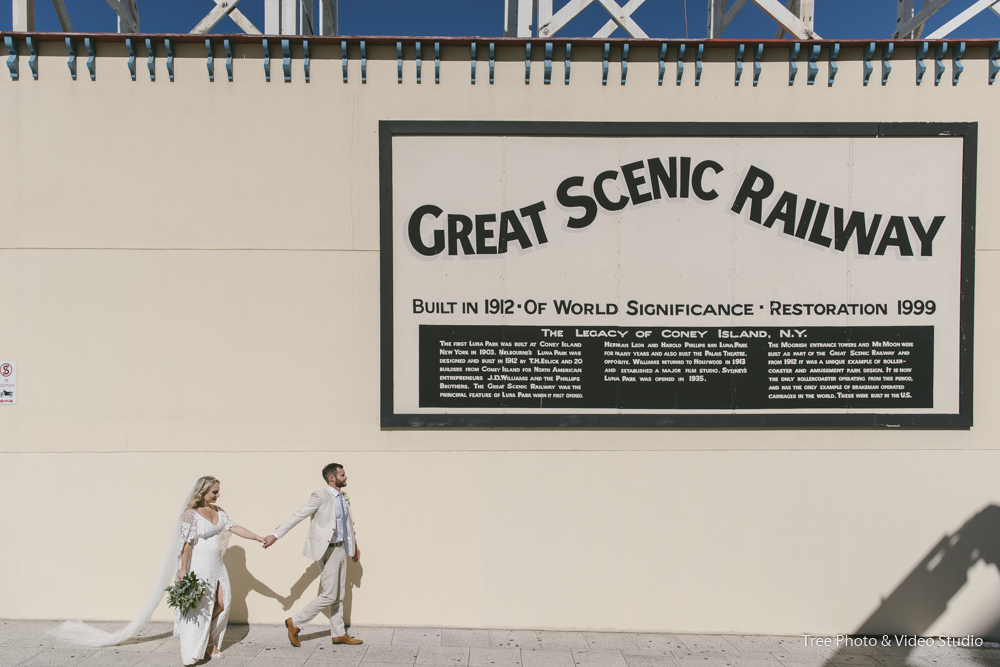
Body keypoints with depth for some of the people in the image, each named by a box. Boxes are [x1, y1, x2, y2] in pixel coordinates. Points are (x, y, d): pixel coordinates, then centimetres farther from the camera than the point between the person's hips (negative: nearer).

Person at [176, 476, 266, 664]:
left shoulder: (218, 511, 6)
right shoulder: (191, 513, -15)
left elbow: (234, 527, 6)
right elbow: (186, 543, -16)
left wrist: (257, 537, 0)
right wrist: (183, 569, -17)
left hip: (216, 564, 7)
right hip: (199, 566, -7)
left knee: (222, 602, 8)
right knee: (200, 606, 0)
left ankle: (210, 641, 27)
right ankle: (193, 652, 15)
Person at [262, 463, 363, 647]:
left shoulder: (344, 497, 9)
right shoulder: (320, 496, -15)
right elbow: (298, 516, -14)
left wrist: (354, 544, 30)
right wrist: (276, 535, -16)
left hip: (342, 549, 8)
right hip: (328, 551, -8)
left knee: (339, 595, 14)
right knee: (329, 596, -5)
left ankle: (339, 634, 25)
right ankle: (295, 623, 10)